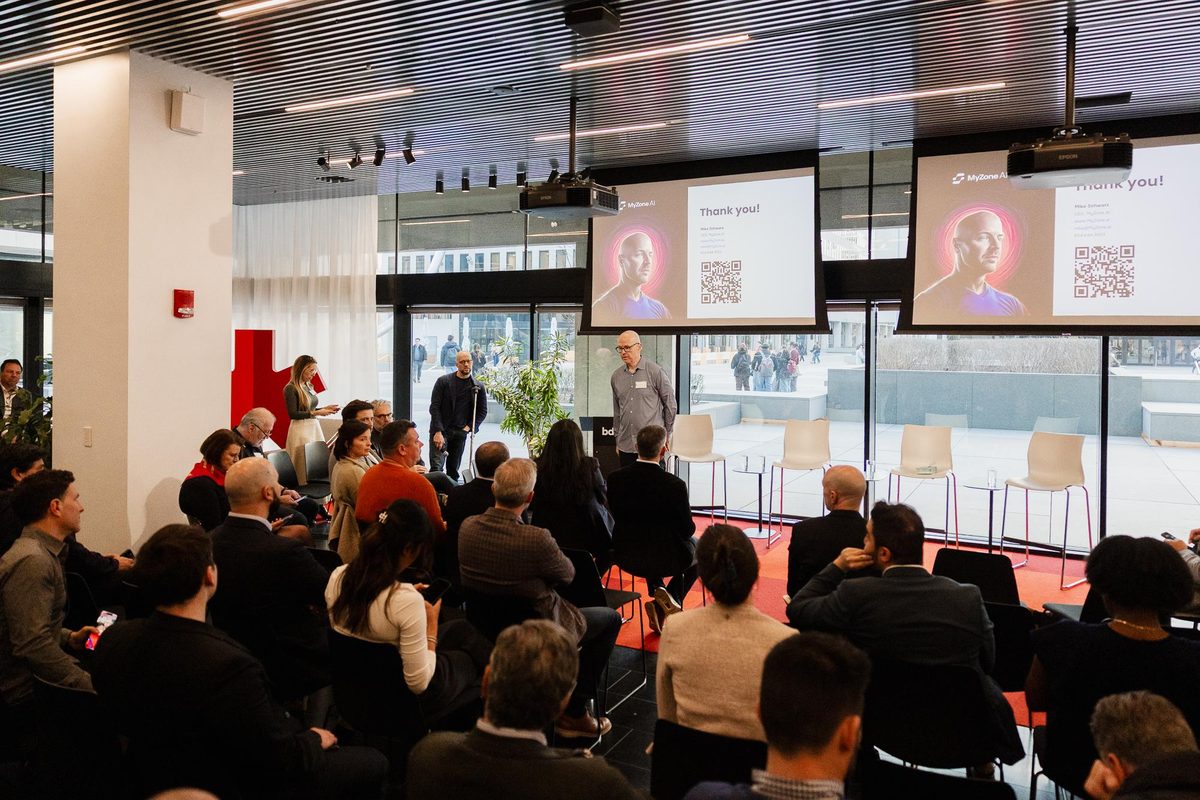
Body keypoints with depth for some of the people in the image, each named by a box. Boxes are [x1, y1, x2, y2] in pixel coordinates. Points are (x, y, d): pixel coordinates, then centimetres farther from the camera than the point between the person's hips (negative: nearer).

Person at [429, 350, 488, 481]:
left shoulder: (478, 387, 5)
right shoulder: (443, 381, -1)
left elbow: (483, 411, 12)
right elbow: (434, 407, -5)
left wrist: (469, 427, -1)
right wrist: (438, 432, -14)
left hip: (460, 432, 2)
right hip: (441, 430, -2)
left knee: (453, 470, 4)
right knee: (436, 467, -14)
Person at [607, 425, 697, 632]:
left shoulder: (615, 478, -13)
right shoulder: (674, 485, -24)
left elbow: (618, 517, 2)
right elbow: (687, 529, -11)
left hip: (626, 557, 4)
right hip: (667, 559, -4)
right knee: (699, 548, 29)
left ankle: (657, 591, 20)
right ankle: (668, 604, 15)